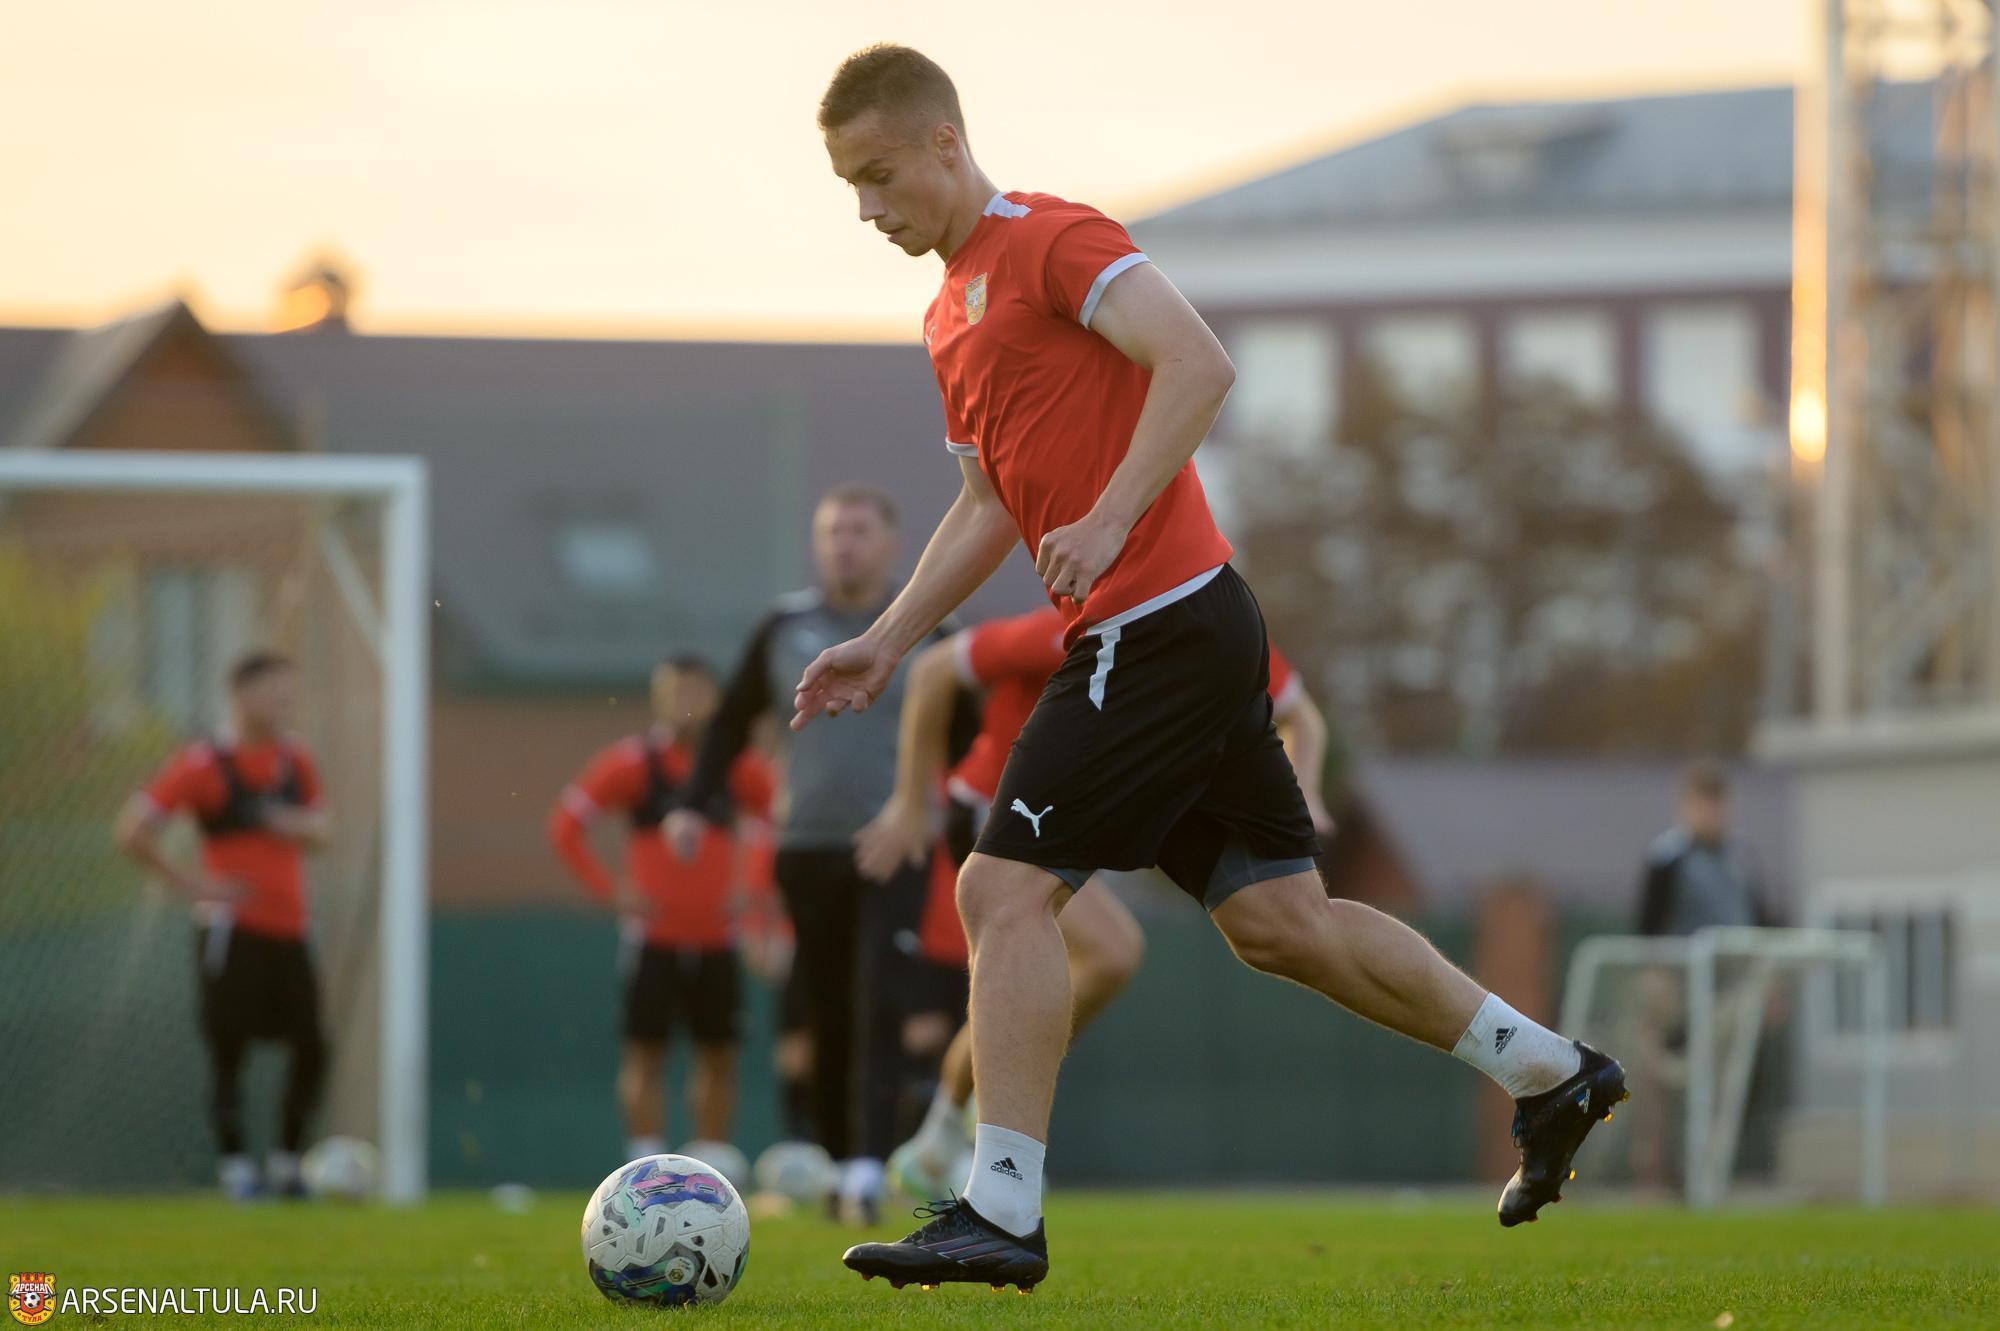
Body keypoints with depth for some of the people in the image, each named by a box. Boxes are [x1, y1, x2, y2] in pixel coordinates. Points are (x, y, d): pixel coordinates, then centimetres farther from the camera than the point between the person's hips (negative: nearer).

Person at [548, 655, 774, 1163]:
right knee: (644, 1053, -6)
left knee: (719, 1057, 6)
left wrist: (749, 887, 2)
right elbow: (566, 825, -2)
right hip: (654, 940, -3)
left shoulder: (738, 764, 2)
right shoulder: (633, 763, -5)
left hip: (715, 941, 3)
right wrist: (611, 891, -8)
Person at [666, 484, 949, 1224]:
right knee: (826, 1020, 5)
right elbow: (733, 720, 17)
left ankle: (869, 1169, -21)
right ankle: (837, 1163, 15)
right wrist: (695, 804, 6)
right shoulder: (785, 629, 7)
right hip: (807, 851, 2)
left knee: (879, 1010, -14)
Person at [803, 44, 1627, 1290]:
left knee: (1007, 889, -13)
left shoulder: (1054, 240, -8)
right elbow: (989, 503, 27)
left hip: (1161, 620, -10)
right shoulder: (953, 314, 21)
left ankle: (1001, 1210, -13)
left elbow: (1199, 363, -20)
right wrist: (887, 643, 20)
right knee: (1281, 917, 11)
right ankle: (1551, 1069, 18)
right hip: (1196, 632, 10)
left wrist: (1109, 522, -25)